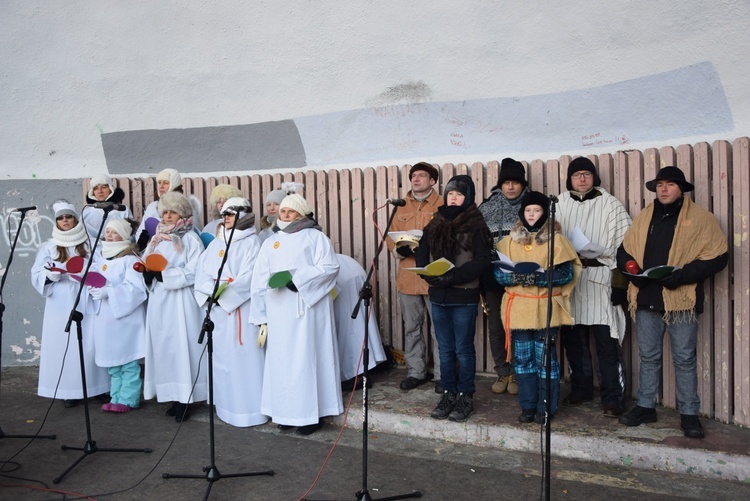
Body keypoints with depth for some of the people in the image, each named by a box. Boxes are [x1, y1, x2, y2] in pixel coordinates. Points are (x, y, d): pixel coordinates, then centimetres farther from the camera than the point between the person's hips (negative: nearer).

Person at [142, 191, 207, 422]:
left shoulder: (190, 239, -3)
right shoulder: (157, 239, 17)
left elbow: (193, 273, -12)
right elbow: (148, 269, 19)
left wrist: (163, 274, -17)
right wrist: (147, 271, -3)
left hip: (180, 302, -6)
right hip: (159, 301, 7)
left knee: (181, 346, -5)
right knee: (163, 347, 6)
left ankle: (184, 400, 1)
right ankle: (174, 396, 13)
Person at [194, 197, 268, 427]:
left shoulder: (251, 242, -1)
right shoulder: (215, 244, 16)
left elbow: (248, 278, -11)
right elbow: (202, 272, 7)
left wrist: (223, 292, -17)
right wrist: (212, 289, -12)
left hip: (240, 310, -6)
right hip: (216, 311, 6)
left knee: (243, 358, -5)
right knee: (221, 358, 9)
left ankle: (249, 410, 1)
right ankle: (225, 406, 19)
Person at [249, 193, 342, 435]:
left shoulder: (314, 236, 7)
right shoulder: (270, 243, 18)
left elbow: (330, 266, -7)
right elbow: (260, 281, 14)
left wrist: (298, 279, -15)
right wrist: (261, 316, 7)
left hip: (309, 307, -4)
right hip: (279, 312, 4)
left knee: (308, 356, -4)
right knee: (282, 359, 3)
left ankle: (310, 413, 2)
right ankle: (287, 411, 10)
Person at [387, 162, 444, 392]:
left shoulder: (443, 205, 0)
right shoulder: (401, 206, 13)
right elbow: (391, 237, 10)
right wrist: (400, 250, -11)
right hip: (408, 276, 5)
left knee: (439, 328, 0)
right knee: (411, 327, 12)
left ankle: (442, 375, 12)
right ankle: (416, 372, 25)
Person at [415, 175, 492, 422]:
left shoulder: (476, 226, -5)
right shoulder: (435, 224, 11)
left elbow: (482, 260, -14)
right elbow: (421, 251, 8)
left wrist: (453, 276, -21)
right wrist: (429, 273, -11)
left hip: (464, 297, -5)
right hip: (438, 296, 5)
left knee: (463, 349, 4)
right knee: (445, 349, 12)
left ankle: (465, 397, 16)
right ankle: (448, 394, 24)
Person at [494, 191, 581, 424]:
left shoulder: (556, 239, -1)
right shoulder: (511, 240, 9)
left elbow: (566, 274, -10)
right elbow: (498, 273, 3)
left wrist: (537, 277, -21)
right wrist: (516, 276, -17)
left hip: (546, 309, -3)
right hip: (518, 308, 3)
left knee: (545, 358, 2)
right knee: (523, 358, 8)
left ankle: (546, 407, 15)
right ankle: (528, 406, 20)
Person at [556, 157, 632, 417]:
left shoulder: (611, 205, 2)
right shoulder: (560, 204, 12)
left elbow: (623, 246, -3)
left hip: (601, 280, -4)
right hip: (569, 279, 4)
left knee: (607, 342, -5)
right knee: (573, 339, 11)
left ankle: (613, 398, 4)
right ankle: (580, 389, 25)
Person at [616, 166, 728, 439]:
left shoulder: (701, 219, -2)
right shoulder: (643, 217, 12)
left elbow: (718, 256, -8)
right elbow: (624, 251, 15)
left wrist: (683, 274, -18)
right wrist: (632, 270, -6)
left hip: (681, 299, -4)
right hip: (646, 299, 4)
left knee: (684, 359, 5)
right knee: (648, 356, 14)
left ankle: (689, 413, 17)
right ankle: (645, 406, 25)